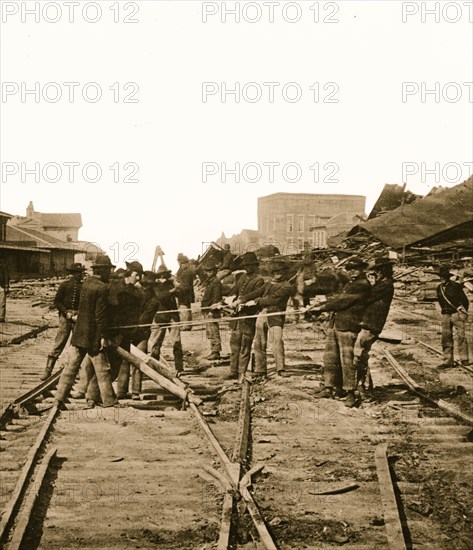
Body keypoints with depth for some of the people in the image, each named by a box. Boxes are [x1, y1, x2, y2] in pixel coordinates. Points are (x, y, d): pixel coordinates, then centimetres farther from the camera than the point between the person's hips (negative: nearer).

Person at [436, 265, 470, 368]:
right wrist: (445, 311, 15)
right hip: (445, 315, 5)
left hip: (456, 313, -5)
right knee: (446, 338, 2)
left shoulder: (455, 286, -6)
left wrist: (463, 312, 0)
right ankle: (448, 361, 6)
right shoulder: (439, 288, 8)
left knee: (461, 336, -12)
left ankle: (464, 359, -9)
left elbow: (465, 300, -1)